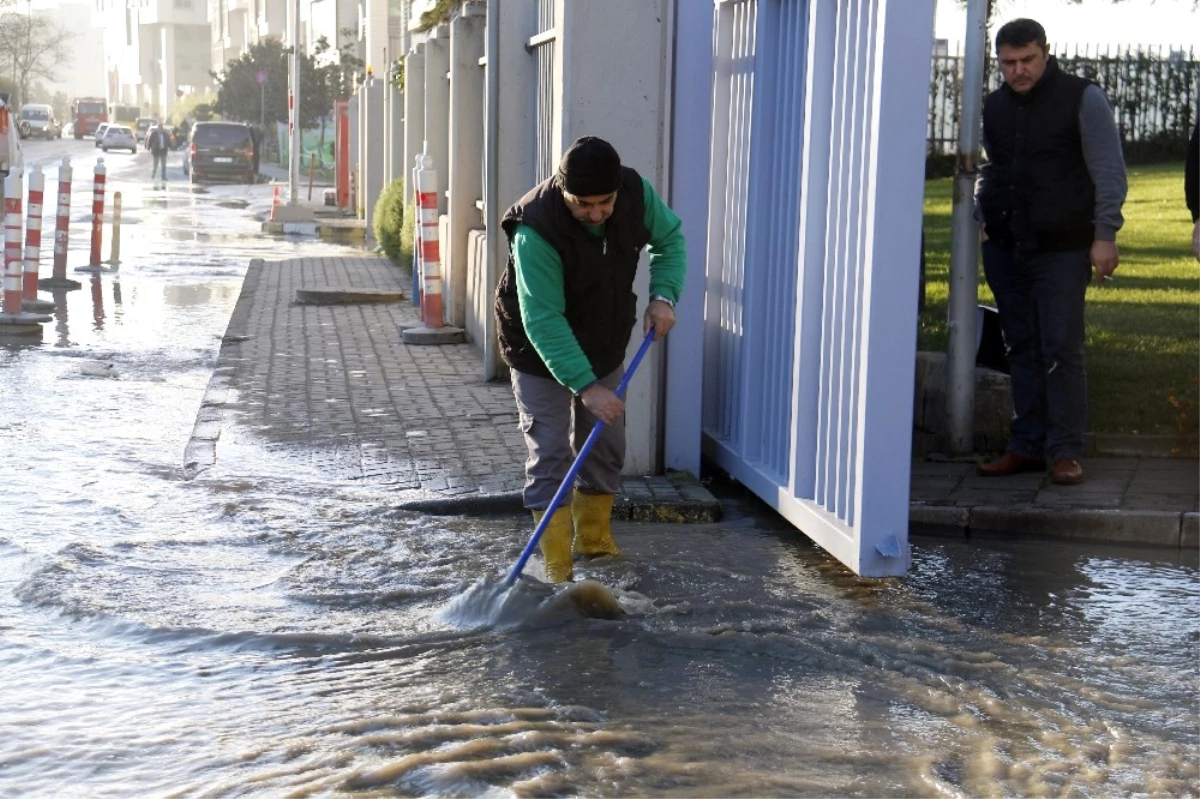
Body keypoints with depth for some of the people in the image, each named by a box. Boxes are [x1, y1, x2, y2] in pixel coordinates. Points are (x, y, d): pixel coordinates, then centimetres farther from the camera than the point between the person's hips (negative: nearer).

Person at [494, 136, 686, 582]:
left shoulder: (637, 194, -19)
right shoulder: (535, 231, -36)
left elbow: (670, 238, 2)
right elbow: (542, 321, -35)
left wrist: (663, 294, -15)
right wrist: (586, 386, -41)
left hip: (604, 348, 6)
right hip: (541, 353, -5)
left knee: (606, 448, 14)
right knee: (550, 455, -9)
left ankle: (594, 540, 32)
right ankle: (557, 568, -7)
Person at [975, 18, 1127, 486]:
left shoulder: (1083, 99, -3)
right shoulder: (993, 107, 12)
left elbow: (1109, 172, -4)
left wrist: (1105, 236, -10)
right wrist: (982, 219, 13)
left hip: (1062, 250, -5)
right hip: (1005, 249, 5)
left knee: (1061, 350, -7)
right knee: (1022, 349, 8)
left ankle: (1065, 451, -2)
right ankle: (1026, 446, 13)